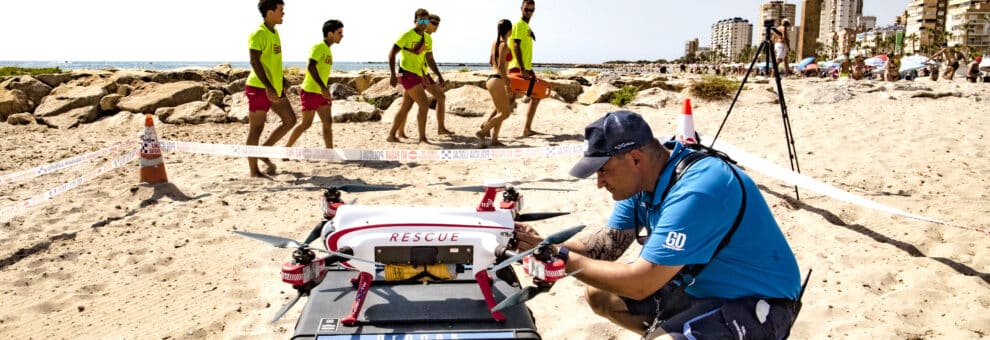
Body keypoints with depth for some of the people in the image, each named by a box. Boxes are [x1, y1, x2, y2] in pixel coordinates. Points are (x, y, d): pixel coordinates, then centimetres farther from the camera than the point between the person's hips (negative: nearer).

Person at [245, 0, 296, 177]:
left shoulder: (274, 32, 13)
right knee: (256, 129, -2)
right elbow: (255, 62, -22)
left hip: (275, 88, 9)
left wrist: (281, 80, 21)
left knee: (290, 120, 10)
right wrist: (268, 87, -27)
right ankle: (254, 171, 5)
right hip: (259, 88, -9)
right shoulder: (258, 34, -15)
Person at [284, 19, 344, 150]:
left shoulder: (328, 50, 16)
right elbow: (311, 67, -26)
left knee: (328, 122, 3)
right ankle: (286, 149, 8)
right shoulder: (318, 47, -12)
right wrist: (323, 87, -33)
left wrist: (328, 92, 24)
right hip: (310, 92, -9)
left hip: (321, 93, 9)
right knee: (306, 123, -4)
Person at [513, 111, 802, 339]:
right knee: (598, 294, 7)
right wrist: (546, 247, -11)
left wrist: (564, 259, -23)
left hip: (755, 302, -9)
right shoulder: (643, 176, -3)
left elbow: (639, 283, -30)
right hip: (699, 284, 9)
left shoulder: (695, 192, -32)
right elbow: (610, 241, 4)